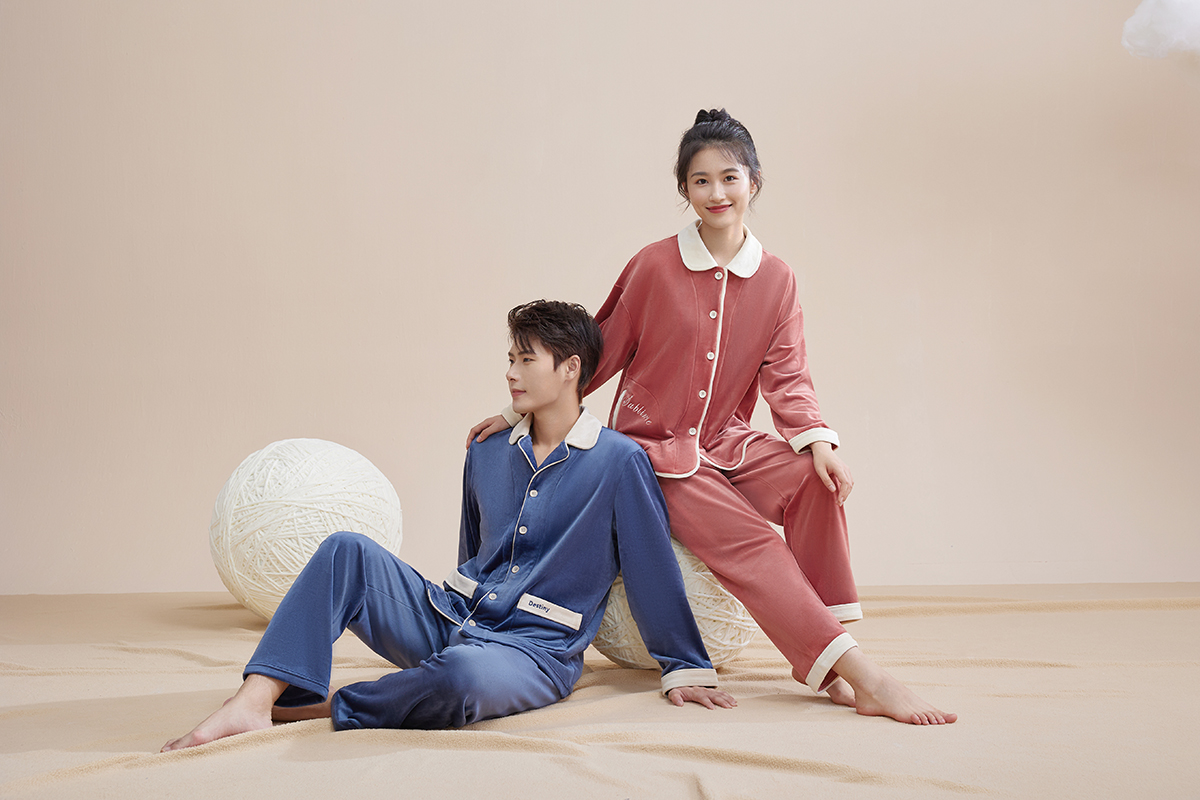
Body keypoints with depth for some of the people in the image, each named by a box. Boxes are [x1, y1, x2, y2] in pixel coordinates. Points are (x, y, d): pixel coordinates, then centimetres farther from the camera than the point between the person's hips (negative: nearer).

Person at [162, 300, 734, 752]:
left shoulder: (617, 461, -7)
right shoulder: (487, 454, 12)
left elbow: (654, 569, -3)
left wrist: (686, 669, 1)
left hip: (534, 650, -5)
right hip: (450, 620, 6)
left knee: (464, 674, -41)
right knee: (347, 551, -17)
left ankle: (324, 707, -20)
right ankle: (254, 703, -27)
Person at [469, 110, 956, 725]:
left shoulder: (776, 280, 4)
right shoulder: (654, 267, -6)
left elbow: (785, 375, -2)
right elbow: (600, 355, 3)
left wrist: (817, 439, -20)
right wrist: (522, 410, 4)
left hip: (725, 445, 4)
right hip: (654, 450, -3)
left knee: (815, 479, -26)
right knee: (748, 542, -26)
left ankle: (819, 664, -20)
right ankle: (863, 676, -31)